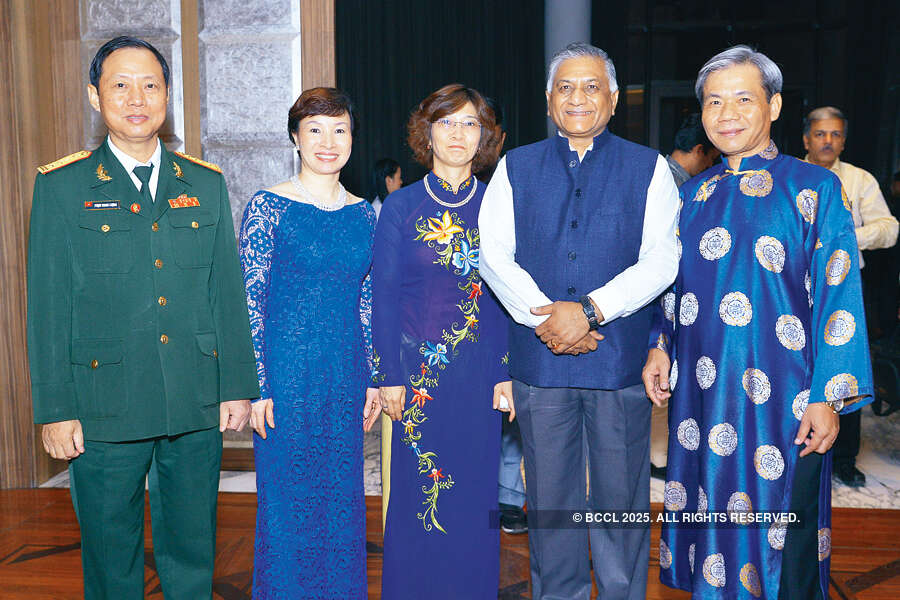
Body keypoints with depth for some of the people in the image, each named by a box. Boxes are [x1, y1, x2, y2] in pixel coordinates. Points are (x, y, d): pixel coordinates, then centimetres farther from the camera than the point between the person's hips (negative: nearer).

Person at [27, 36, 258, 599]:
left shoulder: (207, 183, 7)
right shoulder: (61, 186, 0)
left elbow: (228, 292, 6)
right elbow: (48, 305, -2)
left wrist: (237, 385, 4)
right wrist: (55, 409, -5)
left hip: (198, 406, 2)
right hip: (105, 407, -2)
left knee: (192, 553, 15)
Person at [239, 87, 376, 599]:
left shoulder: (365, 214, 8)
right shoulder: (268, 206, -6)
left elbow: (367, 302, 12)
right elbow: (250, 301, -8)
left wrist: (372, 379, 10)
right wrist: (257, 386, -12)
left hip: (346, 376, 4)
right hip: (285, 370, -4)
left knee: (343, 501, 14)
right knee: (285, 502, 6)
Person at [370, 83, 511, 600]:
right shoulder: (401, 207, 0)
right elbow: (384, 297, -1)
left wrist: (506, 373, -2)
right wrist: (390, 377, -6)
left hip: (481, 372, 2)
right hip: (418, 367, -1)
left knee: (475, 490, 10)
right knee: (417, 491, 7)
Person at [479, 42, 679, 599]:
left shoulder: (648, 168, 5)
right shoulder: (516, 167, 9)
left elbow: (661, 260, -5)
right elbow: (494, 254, 1)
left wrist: (591, 310, -17)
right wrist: (544, 318, -12)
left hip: (620, 359, -1)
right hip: (539, 358, 2)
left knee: (620, 493, 8)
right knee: (549, 494, 11)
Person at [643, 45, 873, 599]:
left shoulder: (814, 189, -4)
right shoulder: (694, 194, 10)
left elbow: (838, 295, -7)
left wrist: (829, 396, -12)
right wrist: (660, 347, 7)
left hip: (781, 397, -4)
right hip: (702, 390, 4)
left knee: (777, 536, 6)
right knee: (709, 513, 14)